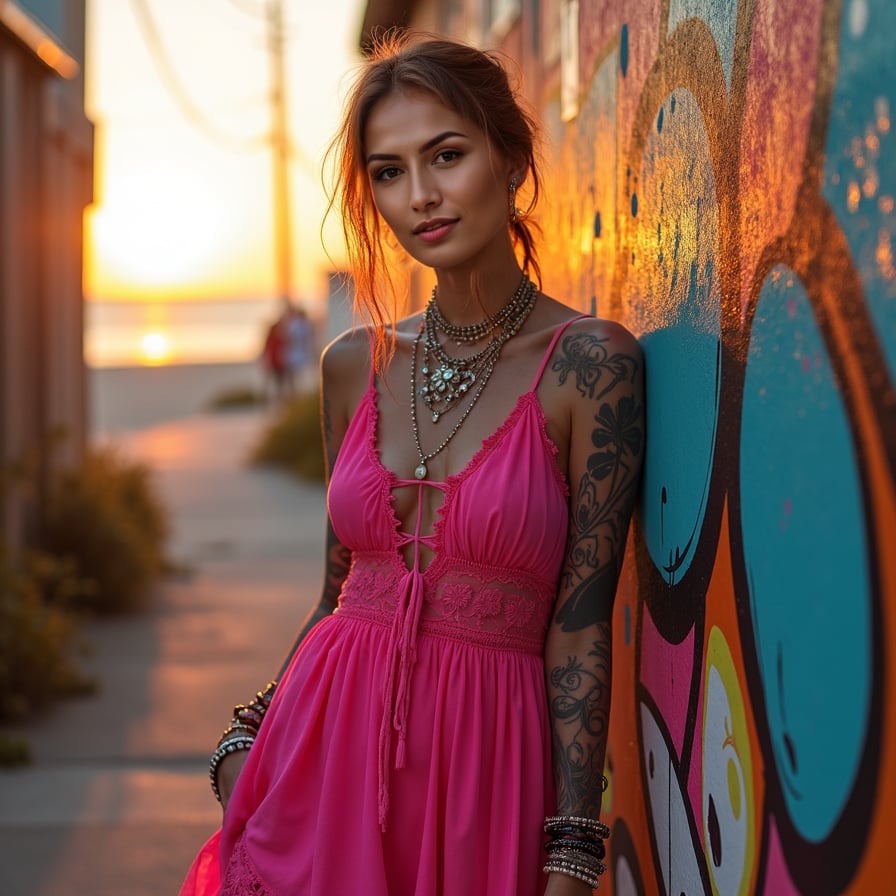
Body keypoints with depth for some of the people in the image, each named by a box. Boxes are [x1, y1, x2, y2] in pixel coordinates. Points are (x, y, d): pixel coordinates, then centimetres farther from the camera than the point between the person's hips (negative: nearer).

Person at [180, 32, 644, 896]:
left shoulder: (590, 362, -9)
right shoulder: (354, 364, 5)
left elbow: (580, 628, -10)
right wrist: (245, 745, 3)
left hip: (483, 756, -3)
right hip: (326, 748, 4)